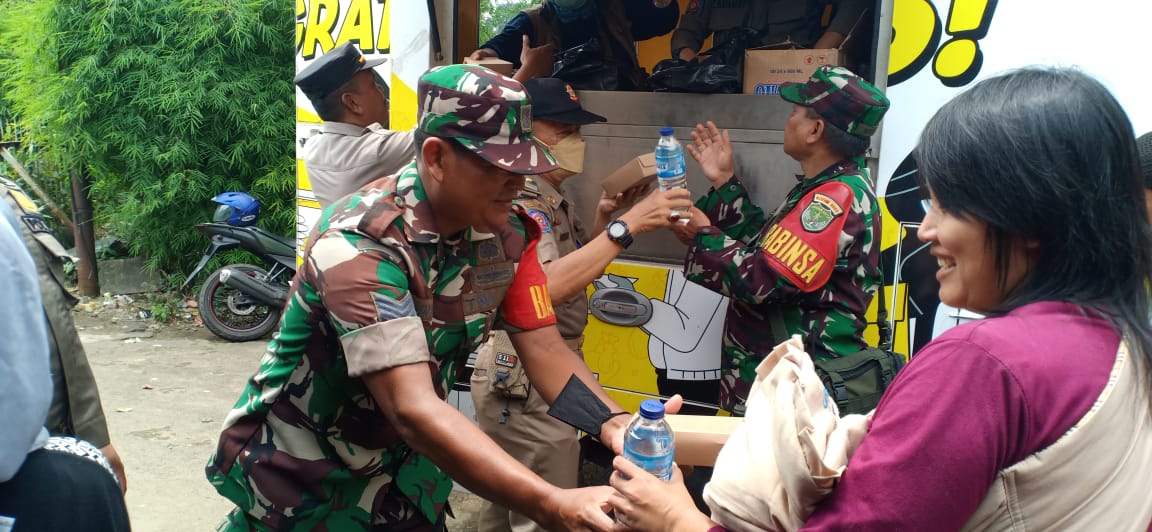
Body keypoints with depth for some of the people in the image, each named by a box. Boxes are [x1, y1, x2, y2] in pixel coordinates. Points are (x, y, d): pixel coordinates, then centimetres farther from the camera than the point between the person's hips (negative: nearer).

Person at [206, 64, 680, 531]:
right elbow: (412, 409, -39)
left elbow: (544, 348, -9)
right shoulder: (359, 242, -31)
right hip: (300, 486, -5)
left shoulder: (507, 234, -11)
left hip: (405, 470, 5)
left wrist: (611, 423, -30)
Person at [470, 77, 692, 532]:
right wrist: (627, 226, -33)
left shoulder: (551, 195, 11)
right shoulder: (517, 198, -19)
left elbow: (577, 268, 18)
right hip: (525, 377, -10)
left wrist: (603, 217, 3)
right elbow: (546, 286, -33)